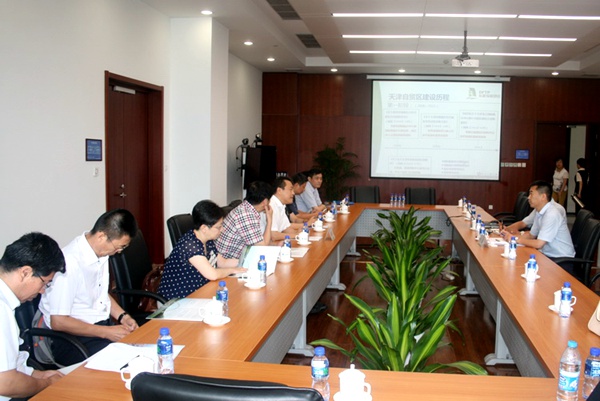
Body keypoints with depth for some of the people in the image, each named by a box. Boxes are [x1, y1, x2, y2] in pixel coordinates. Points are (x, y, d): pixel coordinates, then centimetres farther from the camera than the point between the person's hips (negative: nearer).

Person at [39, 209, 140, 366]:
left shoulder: (101, 253, 3)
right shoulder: (70, 262, -23)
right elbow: (58, 322, -20)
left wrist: (123, 317, 2)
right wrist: (106, 332, -19)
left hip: (102, 324, 8)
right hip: (71, 338, -8)